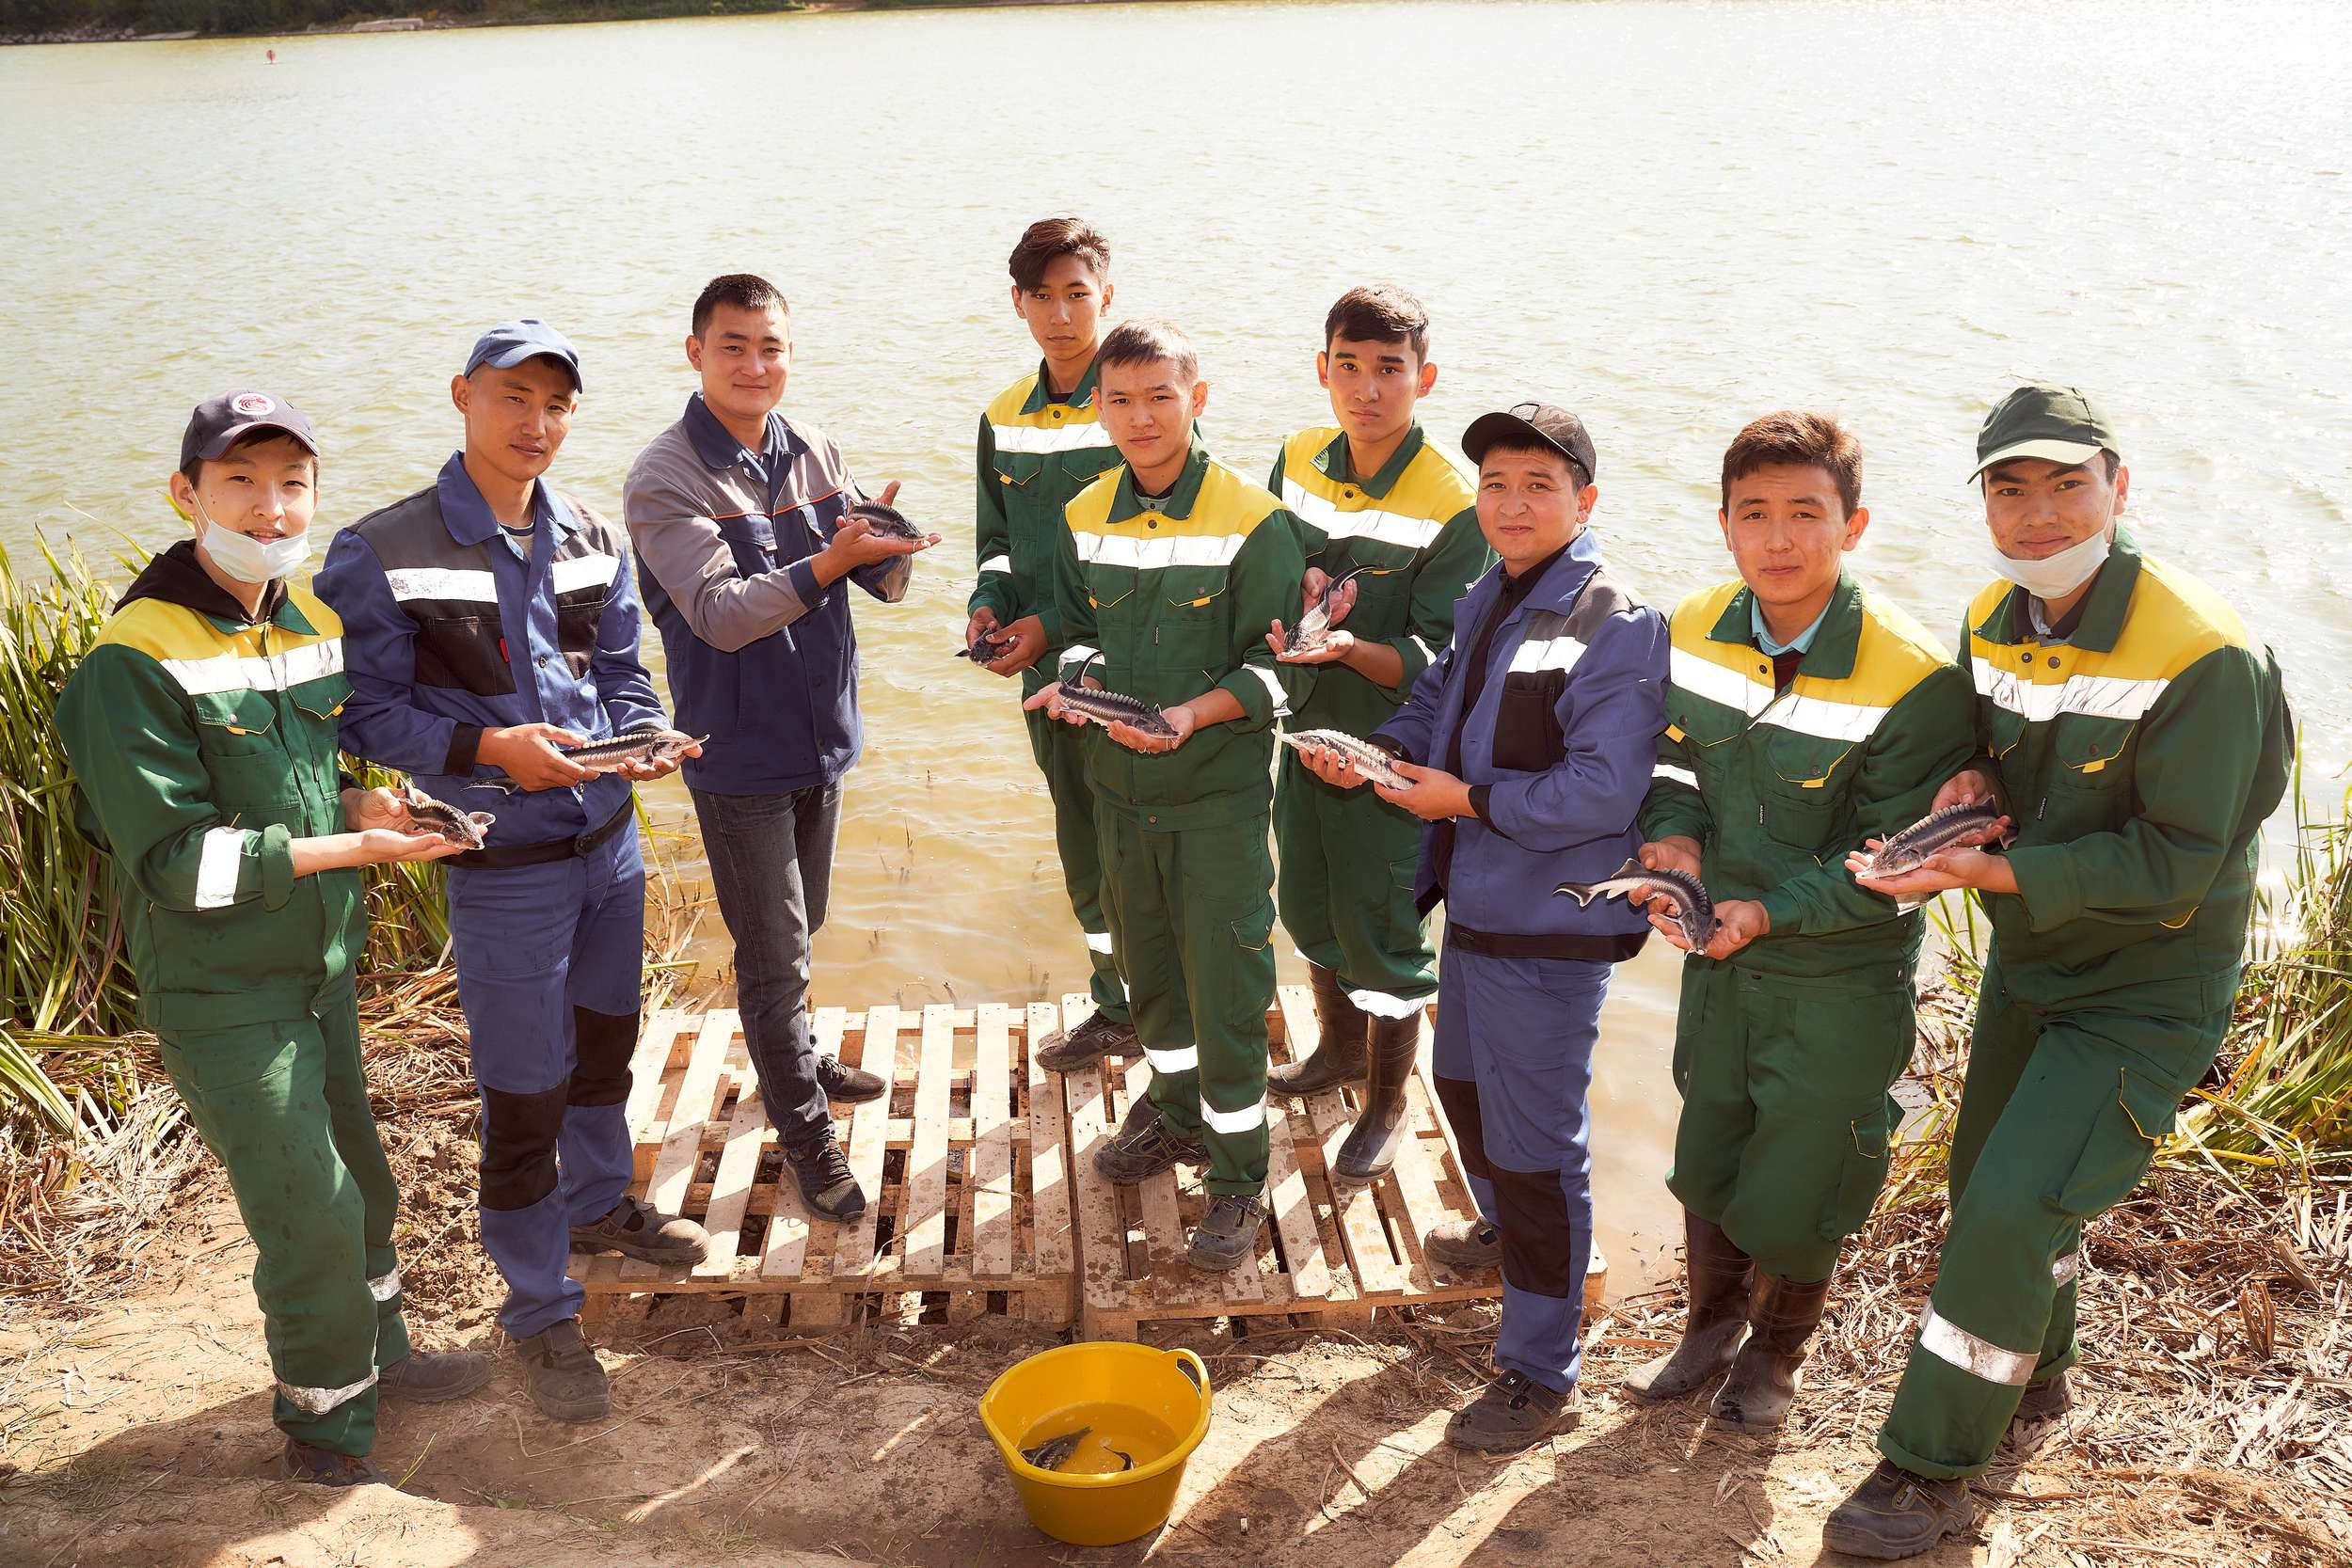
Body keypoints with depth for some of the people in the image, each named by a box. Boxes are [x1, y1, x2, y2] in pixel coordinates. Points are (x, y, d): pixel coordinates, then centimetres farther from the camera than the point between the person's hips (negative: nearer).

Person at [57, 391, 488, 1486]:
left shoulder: (315, 627, 4)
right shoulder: (136, 663, -20)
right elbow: (177, 860, -22)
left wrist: (362, 802, -5)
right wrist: (347, 847, -23)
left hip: (319, 965, 7)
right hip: (217, 994, -7)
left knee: (358, 1178, 21)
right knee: (311, 1211, -2)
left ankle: (375, 1354, 43)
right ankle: (324, 1424, 20)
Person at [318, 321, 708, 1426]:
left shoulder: (592, 540, 3)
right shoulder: (384, 556, -14)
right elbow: (365, 712, -11)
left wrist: (645, 737, -9)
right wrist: (488, 746, -24)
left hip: (611, 840, 6)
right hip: (506, 866, -5)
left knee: (606, 1041, 23)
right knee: (524, 1091, 2)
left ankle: (598, 1202, 49)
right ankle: (539, 1313, 20)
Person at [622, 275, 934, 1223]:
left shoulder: (815, 453, 2)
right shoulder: (666, 480, -15)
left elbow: (886, 584, 0)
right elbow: (720, 613, -25)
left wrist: (887, 540, -23)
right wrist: (830, 562, -37)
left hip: (822, 735, 6)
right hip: (739, 748, -5)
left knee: (796, 933, 23)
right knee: (774, 952, 2)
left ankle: (796, 1062, 44)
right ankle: (806, 1137, 15)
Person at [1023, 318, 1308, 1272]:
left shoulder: (1252, 522, -13)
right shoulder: (1086, 518, 4)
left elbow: (1282, 665, -12)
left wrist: (1196, 714, -26)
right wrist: (1079, 683, -7)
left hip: (1218, 794, -5)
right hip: (1120, 788, 6)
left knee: (1225, 986, -1)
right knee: (1145, 962, 20)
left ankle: (1238, 1177, 14)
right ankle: (1176, 1111, 43)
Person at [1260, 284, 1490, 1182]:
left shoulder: (1454, 510, -20)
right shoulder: (1299, 461, -1)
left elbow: (1437, 665, -20)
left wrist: (1354, 648, -38)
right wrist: (1299, 592, -14)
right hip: (1307, 730, 6)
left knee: (1382, 932, 6)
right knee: (1307, 906, 22)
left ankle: (1387, 1102, 29)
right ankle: (1338, 1046, 48)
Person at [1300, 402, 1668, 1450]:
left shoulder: (1616, 629, -20)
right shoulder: (1485, 601, 7)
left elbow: (1601, 793, -25)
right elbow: (1439, 702, 17)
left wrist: (1468, 800, -20)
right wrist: (1376, 751, -3)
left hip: (1551, 929, -9)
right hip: (1474, 905, 9)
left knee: (1536, 1146, 1)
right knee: (1463, 1087, 28)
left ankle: (1539, 1375, 16)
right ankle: (1503, 1236, 56)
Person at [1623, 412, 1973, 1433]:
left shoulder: (1915, 682, -23)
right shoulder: (1696, 632, -6)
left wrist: (1771, 910, -25)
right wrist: (1671, 834, -12)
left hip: (1841, 980, -4)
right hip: (1719, 957, 5)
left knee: (1793, 1195, 8)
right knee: (1705, 1161, 19)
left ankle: (1776, 1351, 40)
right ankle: (1714, 1326, 47)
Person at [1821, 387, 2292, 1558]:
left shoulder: (2202, 658, -26)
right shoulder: (1994, 622, -4)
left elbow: (2173, 865, -25)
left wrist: (1989, 870, -32)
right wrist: (1973, 786, -13)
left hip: (2146, 988, -7)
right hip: (2028, 957, 7)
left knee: (2013, 1208, -13)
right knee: (1987, 1180, 20)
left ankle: (1932, 1470, 5)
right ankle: (2036, 1380, 48)